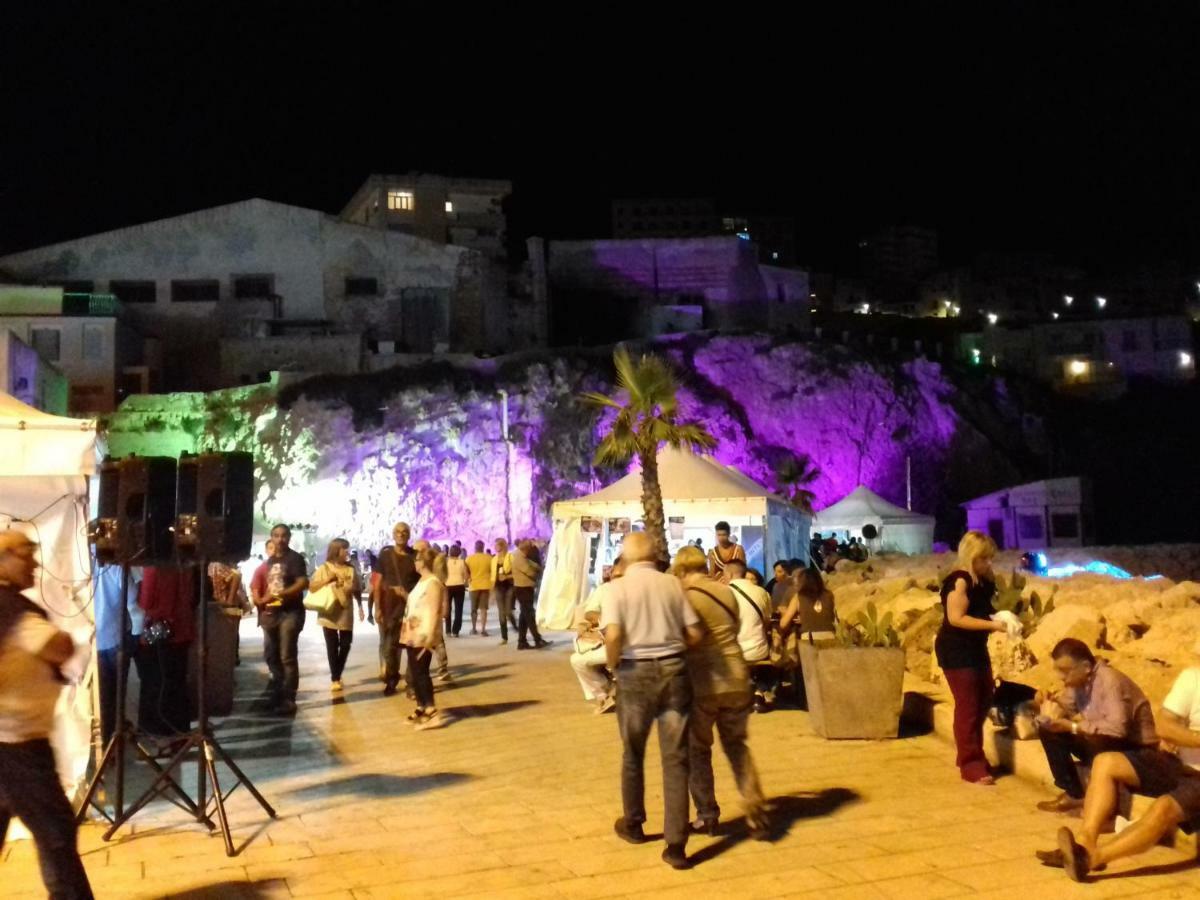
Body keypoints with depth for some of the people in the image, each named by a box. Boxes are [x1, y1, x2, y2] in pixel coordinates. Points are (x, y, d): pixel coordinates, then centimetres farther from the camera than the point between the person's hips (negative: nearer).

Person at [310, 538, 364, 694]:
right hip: (329, 613, -3)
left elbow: (358, 590, 11)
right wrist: (328, 579, -17)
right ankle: (334, 679, 9)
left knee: (345, 645, 4)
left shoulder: (351, 569, 7)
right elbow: (311, 586, -8)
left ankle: (337, 676, 22)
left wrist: (360, 608, 5)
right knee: (332, 646, 1)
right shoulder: (323, 568, -1)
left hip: (346, 614, 3)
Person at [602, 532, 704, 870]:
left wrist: (613, 664, 0)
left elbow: (613, 635, -18)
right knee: (675, 758, 4)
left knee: (633, 754, 19)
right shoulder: (672, 583, 3)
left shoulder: (617, 587, -4)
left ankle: (633, 824, 37)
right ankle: (676, 844, 1)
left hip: (635, 673, -1)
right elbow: (695, 633, 1)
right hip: (673, 670, 1)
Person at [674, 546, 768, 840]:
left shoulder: (684, 597, -11)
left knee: (698, 750, 11)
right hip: (735, 678, 5)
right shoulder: (727, 591, 5)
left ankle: (707, 815, 17)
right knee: (737, 745, 17)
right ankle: (755, 809, 7)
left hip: (701, 683, -5)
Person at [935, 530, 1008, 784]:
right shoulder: (959, 581, -17)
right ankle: (971, 767, -1)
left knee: (983, 702, 15)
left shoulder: (982, 580, 9)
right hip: (956, 651, -9)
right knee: (967, 707, -6)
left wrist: (1001, 618, 1)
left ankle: (975, 758, 28)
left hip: (976, 648, 9)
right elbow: (956, 618, -24)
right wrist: (992, 625, -24)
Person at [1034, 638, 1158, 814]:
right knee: (1048, 731, -3)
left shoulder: (1110, 681, -27)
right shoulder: (1078, 679, -3)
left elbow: (1117, 727, -38)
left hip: (1135, 747, -8)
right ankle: (1074, 794, 2)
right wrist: (1050, 703, -17)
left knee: (1096, 742, -37)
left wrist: (1073, 727, -34)